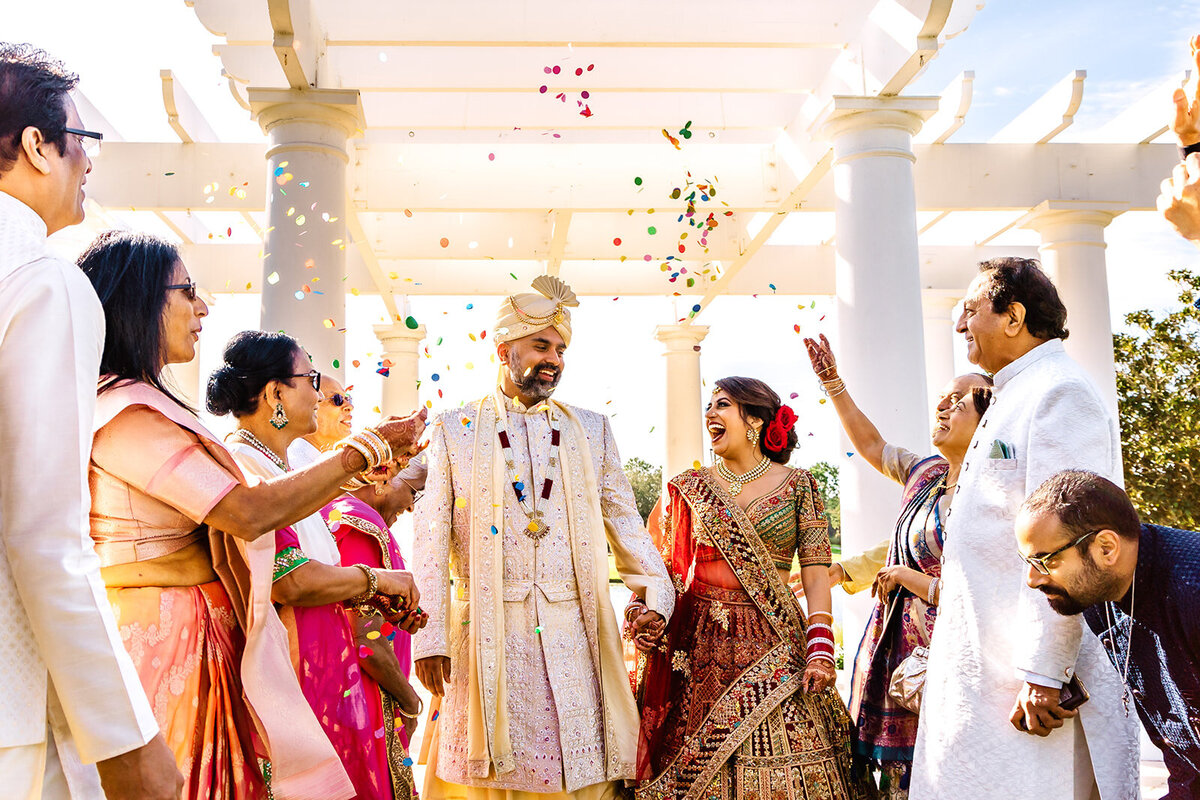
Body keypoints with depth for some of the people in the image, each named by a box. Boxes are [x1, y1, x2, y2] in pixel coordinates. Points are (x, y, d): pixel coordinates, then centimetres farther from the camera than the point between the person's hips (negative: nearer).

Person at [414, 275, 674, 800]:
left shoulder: (591, 429, 13)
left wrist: (655, 592, -5)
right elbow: (431, 537, 2)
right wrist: (429, 636, -4)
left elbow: (623, 521, 11)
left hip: (574, 635, 2)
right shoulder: (455, 430, 6)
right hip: (487, 633, -1)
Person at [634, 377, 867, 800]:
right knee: (695, 764, 1)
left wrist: (820, 650, -10)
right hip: (699, 647, 2)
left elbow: (816, 574, -1)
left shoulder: (796, 486, 4)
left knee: (777, 765, -5)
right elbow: (668, 568, 10)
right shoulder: (690, 488, 11)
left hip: (771, 650, -2)